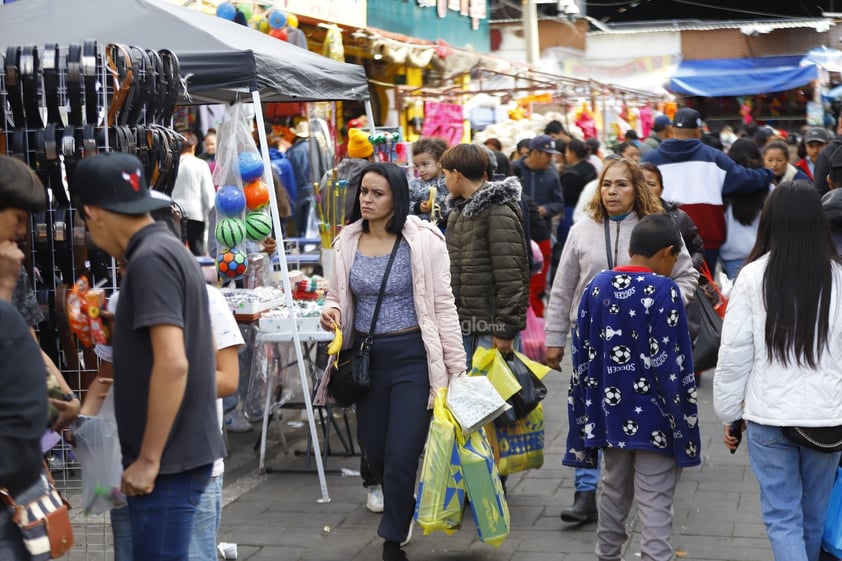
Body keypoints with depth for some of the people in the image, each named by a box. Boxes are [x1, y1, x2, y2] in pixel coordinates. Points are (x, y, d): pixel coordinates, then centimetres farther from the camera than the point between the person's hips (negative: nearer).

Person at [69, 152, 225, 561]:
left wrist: (149, 459, -19)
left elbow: (172, 363, -25)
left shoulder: (149, 259, -17)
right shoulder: (170, 249, 13)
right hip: (180, 451, 10)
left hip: (169, 459, -10)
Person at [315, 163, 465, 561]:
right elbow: (338, 297, 16)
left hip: (412, 356, -4)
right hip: (366, 358, 5)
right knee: (374, 451, 13)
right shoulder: (347, 242, 4)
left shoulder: (422, 240, -8)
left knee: (401, 455, -5)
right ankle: (401, 513, 41)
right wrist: (331, 311, -9)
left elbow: (443, 304, -6)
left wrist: (456, 366, -8)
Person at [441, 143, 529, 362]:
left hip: (487, 328, -8)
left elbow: (510, 277, -17)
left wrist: (506, 329, -19)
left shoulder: (498, 213, -13)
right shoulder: (459, 211, 15)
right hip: (462, 322, 8)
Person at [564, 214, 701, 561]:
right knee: (655, 501, 0)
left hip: (610, 413, 6)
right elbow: (669, 362, -15)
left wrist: (589, 412, 14)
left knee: (614, 489, 21)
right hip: (653, 417, -6)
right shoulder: (663, 290, -14)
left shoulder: (596, 287, 3)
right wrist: (682, 420, -8)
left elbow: (582, 355, 6)